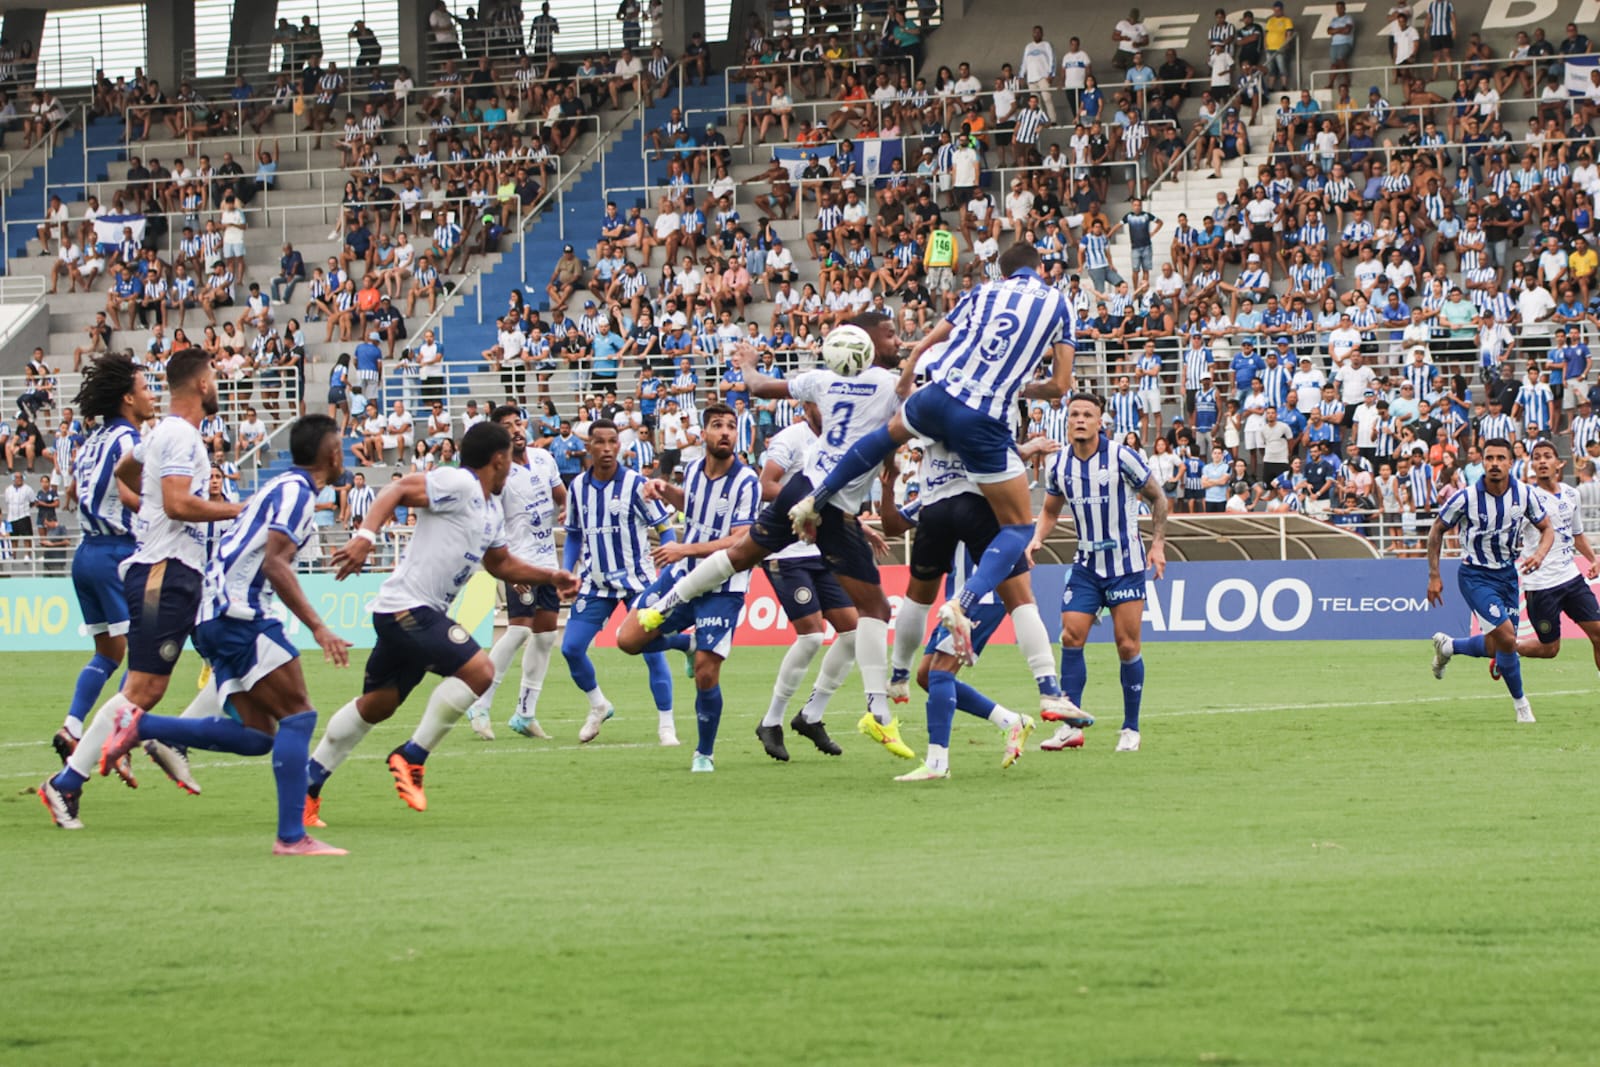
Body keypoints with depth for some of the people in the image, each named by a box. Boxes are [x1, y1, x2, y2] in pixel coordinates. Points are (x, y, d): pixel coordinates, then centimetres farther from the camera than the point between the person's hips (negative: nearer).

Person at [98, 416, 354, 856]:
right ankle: (291, 836, -15)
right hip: (239, 613, -10)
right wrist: (317, 627, -24)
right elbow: (274, 563, -20)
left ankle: (141, 726, 4)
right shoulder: (297, 491, -9)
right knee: (298, 716, -10)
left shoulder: (286, 488, 22)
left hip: (219, 616, 10)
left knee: (257, 735, 5)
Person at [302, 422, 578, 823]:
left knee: (378, 704, 15)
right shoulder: (458, 484, -12)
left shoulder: (491, 512, 18)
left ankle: (307, 782, 22)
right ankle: (412, 756, -11)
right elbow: (397, 490, -21)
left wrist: (550, 577, 24)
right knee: (477, 670, -19)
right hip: (407, 606, -10)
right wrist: (365, 537, -33)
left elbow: (501, 564, 32)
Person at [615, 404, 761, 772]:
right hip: (682, 576, 5)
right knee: (629, 638, -6)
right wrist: (664, 490, 4)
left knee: (705, 673, -9)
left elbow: (739, 542, -25)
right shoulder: (693, 469, 1)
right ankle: (687, 643, 23)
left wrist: (686, 549, -31)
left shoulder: (747, 482, -17)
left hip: (721, 588, -5)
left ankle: (704, 753, 11)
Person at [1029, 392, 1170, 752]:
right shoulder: (1059, 463, 0)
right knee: (1071, 638, -9)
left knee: (1127, 645, -3)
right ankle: (1070, 725, -5)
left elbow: (1158, 498, 0)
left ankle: (1131, 729, 7)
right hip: (1086, 564, 4)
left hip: (1127, 563, -3)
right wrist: (1036, 540, -1)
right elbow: (1050, 510, 17)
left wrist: (1158, 544, -5)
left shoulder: (1122, 457, -11)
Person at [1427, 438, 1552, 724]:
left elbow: (1547, 529, 4)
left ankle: (1447, 646, 39)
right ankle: (1521, 705, 1)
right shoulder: (1465, 498, -18)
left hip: (1508, 573, 5)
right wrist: (1434, 576, -4)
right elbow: (1437, 530, -3)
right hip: (1475, 576, -5)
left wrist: (1539, 554, -18)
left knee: (1494, 648, 9)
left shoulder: (1525, 494, -9)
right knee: (1506, 638, -19)